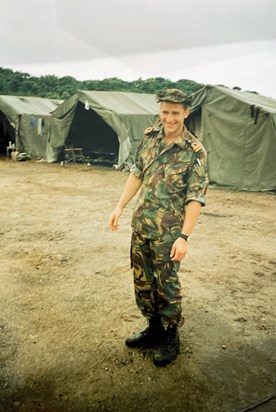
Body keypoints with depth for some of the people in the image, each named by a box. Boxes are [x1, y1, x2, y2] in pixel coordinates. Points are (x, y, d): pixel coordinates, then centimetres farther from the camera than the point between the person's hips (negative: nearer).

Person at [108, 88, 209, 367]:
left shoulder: (195, 152, -13)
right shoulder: (150, 137, 3)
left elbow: (196, 198, -15)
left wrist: (184, 236, -21)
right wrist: (120, 207, 8)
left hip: (168, 232, -6)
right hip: (141, 225, 6)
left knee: (167, 286, 5)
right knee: (142, 281, 16)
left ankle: (170, 339, 26)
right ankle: (154, 330, 36)